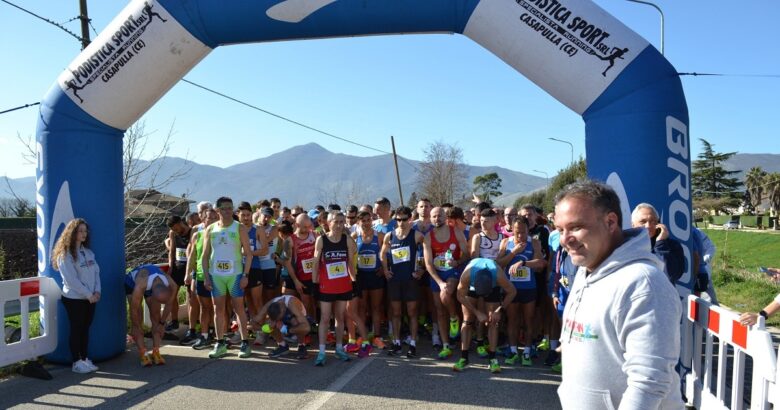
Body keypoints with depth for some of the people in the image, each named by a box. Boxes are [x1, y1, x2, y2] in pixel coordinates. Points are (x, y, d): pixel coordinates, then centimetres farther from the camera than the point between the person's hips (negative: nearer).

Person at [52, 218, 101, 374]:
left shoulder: (88, 252, 11)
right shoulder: (65, 254, -12)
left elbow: (96, 272, 8)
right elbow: (71, 279, -17)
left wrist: (97, 291, -6)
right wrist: (88, 294, -16)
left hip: (90, 298, 6)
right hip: (74, 298, -6)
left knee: (85, 329, 12)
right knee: (76, 329, 1)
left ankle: (84, 359, 20)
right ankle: (76, 362, 8)